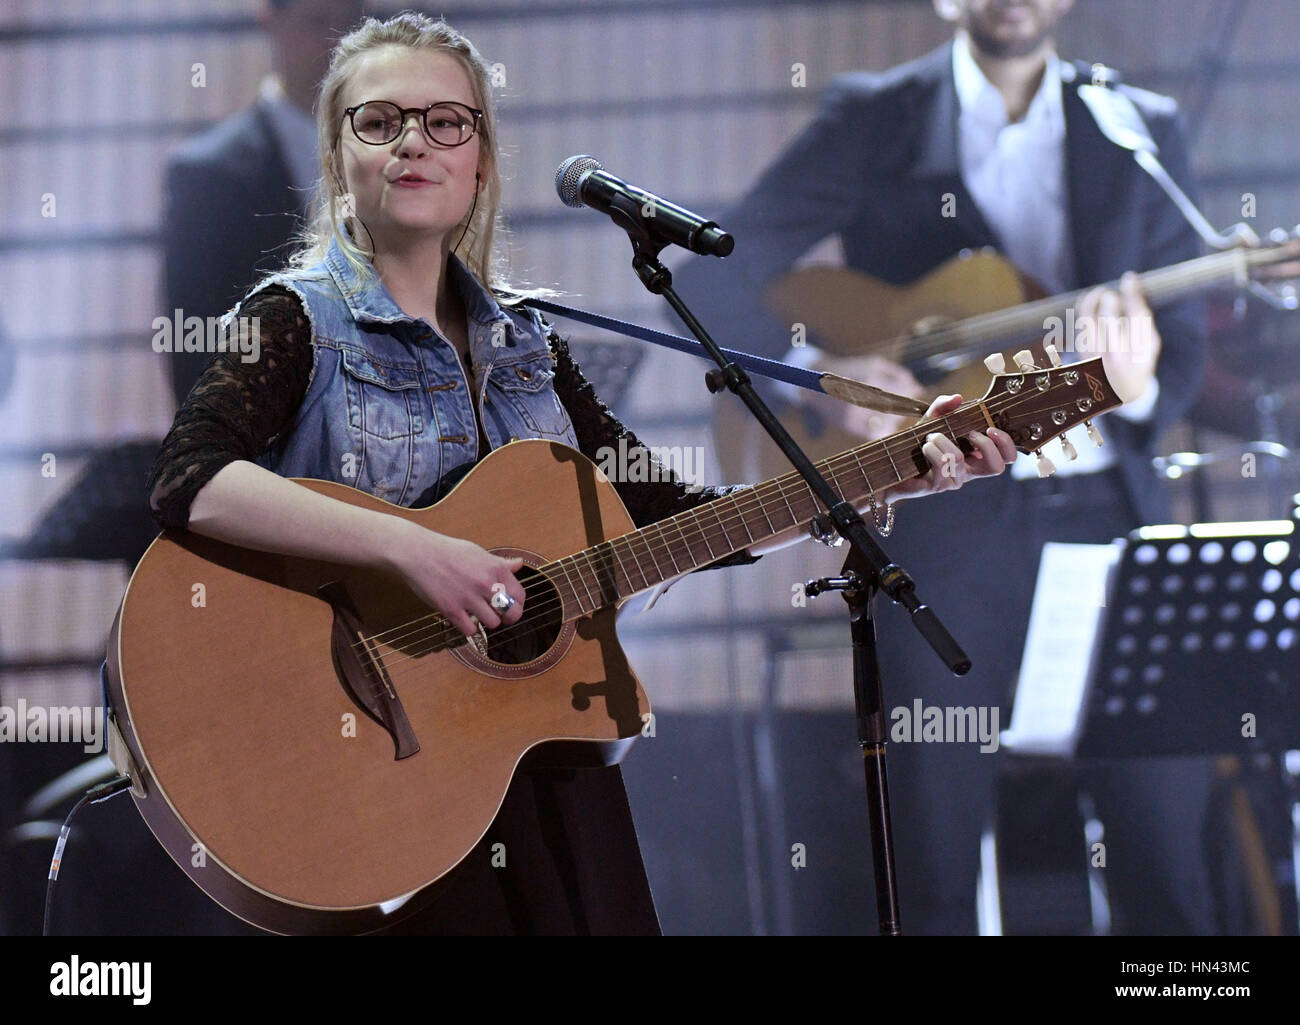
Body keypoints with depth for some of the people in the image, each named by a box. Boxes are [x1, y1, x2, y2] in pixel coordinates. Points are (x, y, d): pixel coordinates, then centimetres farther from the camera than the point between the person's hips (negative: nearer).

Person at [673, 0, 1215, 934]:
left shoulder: (1142, 133, 10)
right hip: (943, 518, -1)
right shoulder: (872, 122, 4)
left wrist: (1141, 389, -16)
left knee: (1171, 853, -2)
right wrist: (814, 372, -20)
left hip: (1108, 506, 2)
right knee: (941, 865, 1)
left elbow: (1185, 338, 7)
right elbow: (709, 284, -2)